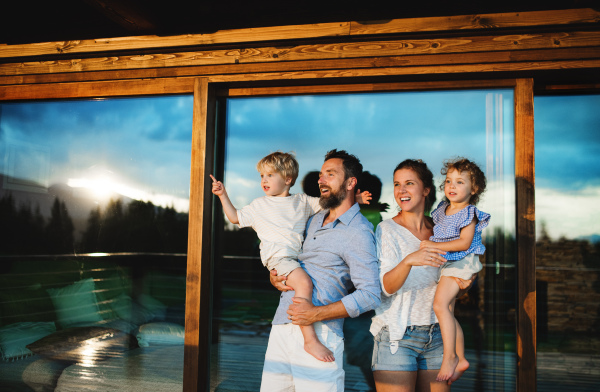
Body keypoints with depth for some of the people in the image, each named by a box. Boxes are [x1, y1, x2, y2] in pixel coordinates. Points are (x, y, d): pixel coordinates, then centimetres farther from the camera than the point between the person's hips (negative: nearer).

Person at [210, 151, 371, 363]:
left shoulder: (302, 201, 17)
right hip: (278, 256, -6)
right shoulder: (259, 205, 15)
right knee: (304, 283, -30)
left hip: (298, 256, 6)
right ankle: (310, 339, -33)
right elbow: (235, 217, 23)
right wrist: (223, 196, 15)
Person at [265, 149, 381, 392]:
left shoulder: (358, 232, -9)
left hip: (319, 333, -7)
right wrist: (274, 276, 7)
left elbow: (370, 295, -16)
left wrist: (317, 313, -19)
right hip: (281, 328, 7)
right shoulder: (314, 221, 17)